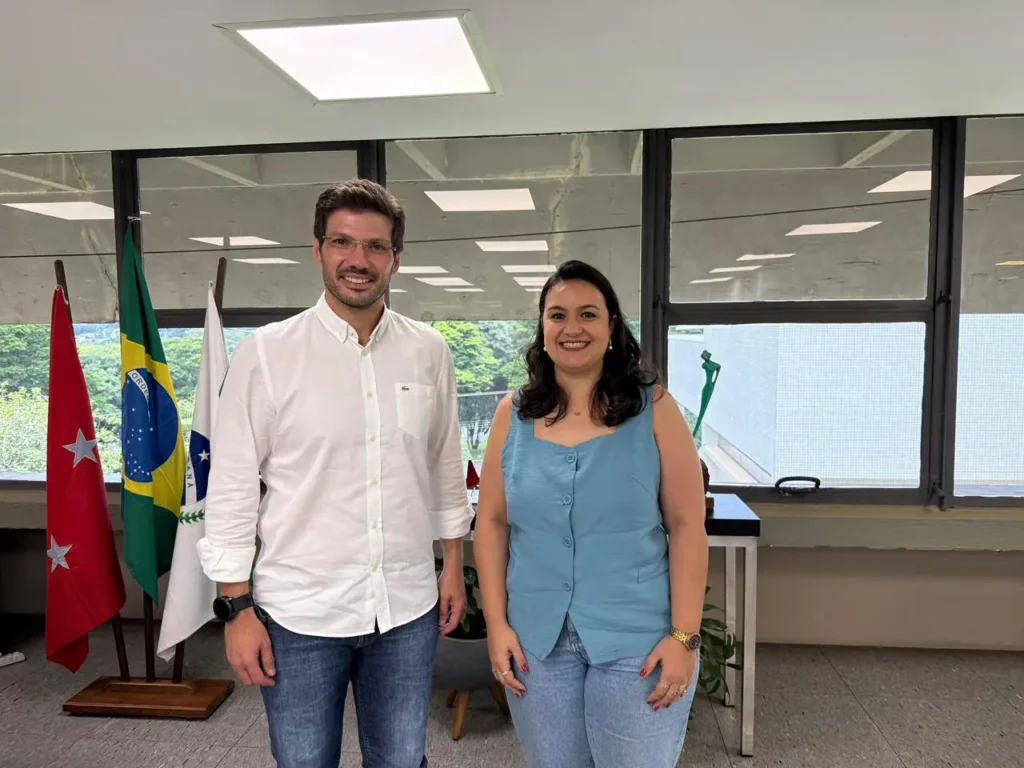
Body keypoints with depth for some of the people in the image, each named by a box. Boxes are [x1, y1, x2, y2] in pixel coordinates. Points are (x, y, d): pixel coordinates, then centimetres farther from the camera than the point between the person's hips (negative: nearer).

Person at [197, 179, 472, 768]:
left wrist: (454, 566, 10)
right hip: (299, 611, -2)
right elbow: (232, 488, -6)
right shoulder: (266, 352, -9)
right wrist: (237, 608, -6)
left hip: (408, 608, 3)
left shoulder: (429, 352, -1)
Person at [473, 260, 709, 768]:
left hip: (636, 640, -2)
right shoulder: (513, 415, 1)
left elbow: (687, 526, -6)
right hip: (536, 640, 3)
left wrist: (684, 635, -9)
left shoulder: (654, 409, -5)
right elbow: (492, 522, 3)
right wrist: (497, 624, -1)